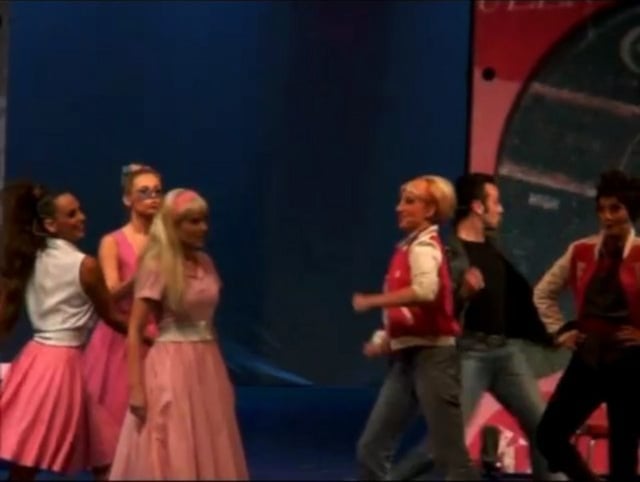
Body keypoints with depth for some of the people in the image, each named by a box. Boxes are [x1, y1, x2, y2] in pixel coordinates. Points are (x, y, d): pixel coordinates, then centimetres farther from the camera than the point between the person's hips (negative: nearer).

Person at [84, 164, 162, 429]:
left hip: (159, 337, 2)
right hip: (120, 338, -2)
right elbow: (111, 294, -13)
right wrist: (140, 275, -28)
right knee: (114, 412, 0)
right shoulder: (112, 242, -1)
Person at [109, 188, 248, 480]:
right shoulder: (156, 266, -9)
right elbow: (135, 330, -11)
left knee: (209, 456, 9)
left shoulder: (206, 263, 9)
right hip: (172, 366, -6)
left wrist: (224, 376, 18)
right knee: (171, 458, -2)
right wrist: (136, 387, -18)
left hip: (207, 366, 6)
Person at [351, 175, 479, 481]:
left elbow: (426, 290, -31)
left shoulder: (424, 246, -10)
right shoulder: (408, 248, 16)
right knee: (371, 448, 6)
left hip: (431, 356, -9)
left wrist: (371, 301, -21)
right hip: (407, 358, 9)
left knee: (450, 455, -6)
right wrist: (385, 340, 5)